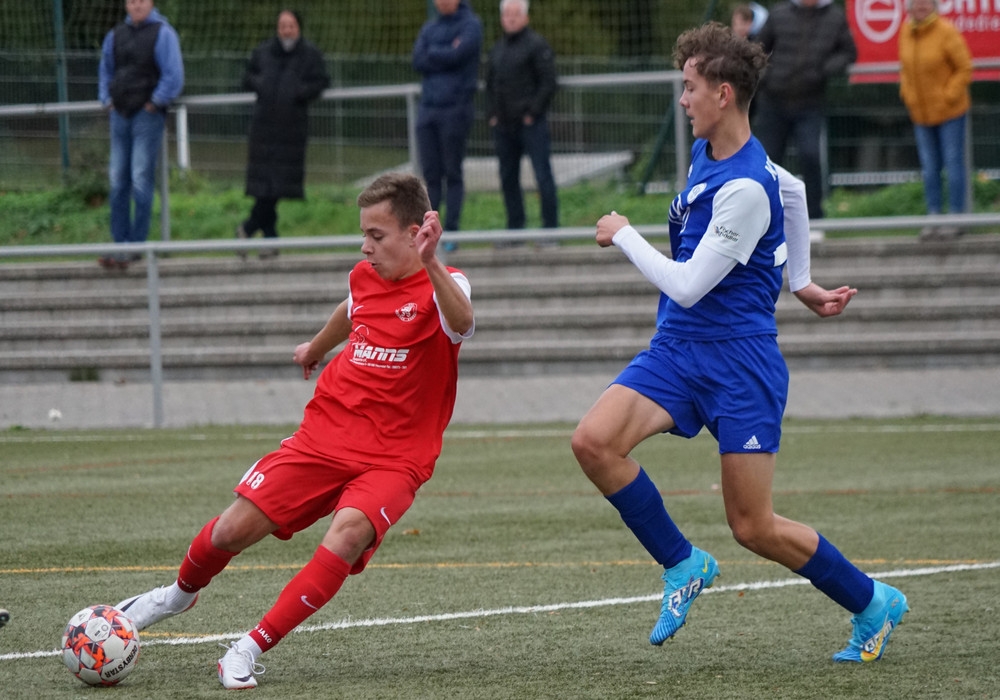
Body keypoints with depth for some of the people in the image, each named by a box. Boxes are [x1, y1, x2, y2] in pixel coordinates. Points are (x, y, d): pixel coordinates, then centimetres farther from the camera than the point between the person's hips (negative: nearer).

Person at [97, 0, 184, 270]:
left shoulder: (162, 33, -6)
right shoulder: (116, 35, 12)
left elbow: (173, 76, -11)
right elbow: (105, 71, 26)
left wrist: (154, 103, -10)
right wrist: (107, 101, 13)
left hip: (148, 115, -6)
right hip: (120, 115, 6)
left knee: (141, 181, -8)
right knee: (118, 181, 5)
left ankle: (136, 245, -4)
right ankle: (120, 242, 9)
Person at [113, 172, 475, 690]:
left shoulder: (440, 287, -13)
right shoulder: (364, 277, 6)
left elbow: (462, 323, -39)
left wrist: (430, 263, -56)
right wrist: (317, 348, 51)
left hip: (392, 459, -5)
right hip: (324, 434, 5)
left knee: (348, 533, -33)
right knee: (233, 529, -2)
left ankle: (250, 651, -26)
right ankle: (181, 593, 33)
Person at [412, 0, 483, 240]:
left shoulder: (470, 25, -1)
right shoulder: (429, 28, 15)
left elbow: (457, 55, -16)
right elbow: (418, 61, 1)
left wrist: (432, 53, -1)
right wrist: (446, 54, -8)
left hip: (455, 109, -5)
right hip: (427, 109, 5)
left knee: (453, 174, -2)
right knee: (431, 175, 5)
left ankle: (451, 232, 1)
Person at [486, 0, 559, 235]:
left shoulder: (537, 45, -4)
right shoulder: (498, 49, 17)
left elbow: (548, 83, -9)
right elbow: (490, 85, 22)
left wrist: (532, 113, -12)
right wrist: (492, 115, 9)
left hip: (530, 124, -7)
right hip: (503, 126, 7)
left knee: (543, 176, -6)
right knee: (508, 178, 8)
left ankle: (550, 226, -3)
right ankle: (515, 228, 15)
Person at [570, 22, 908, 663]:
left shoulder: (745, 190, -21)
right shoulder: (705, 154, 8)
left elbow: (687, 286, -20)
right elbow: (792, 189, 27)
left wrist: (624, 236, -7)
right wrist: (801, 281, 27)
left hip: (738, 362, -8)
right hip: (677, 349, 8)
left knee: (754, 528, -3)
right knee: (595, 441, -16)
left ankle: (874, 604, 18)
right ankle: (682, 564, 0)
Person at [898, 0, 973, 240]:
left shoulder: (946, 32, -14)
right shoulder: (906, 31, 2)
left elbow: (965, 69, -11)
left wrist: (948, 97, -15)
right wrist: (906, 93, 4)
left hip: (950, 112, -5)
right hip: (921, 112, 5)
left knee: (953, 164, -2)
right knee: (929, 167, 7)